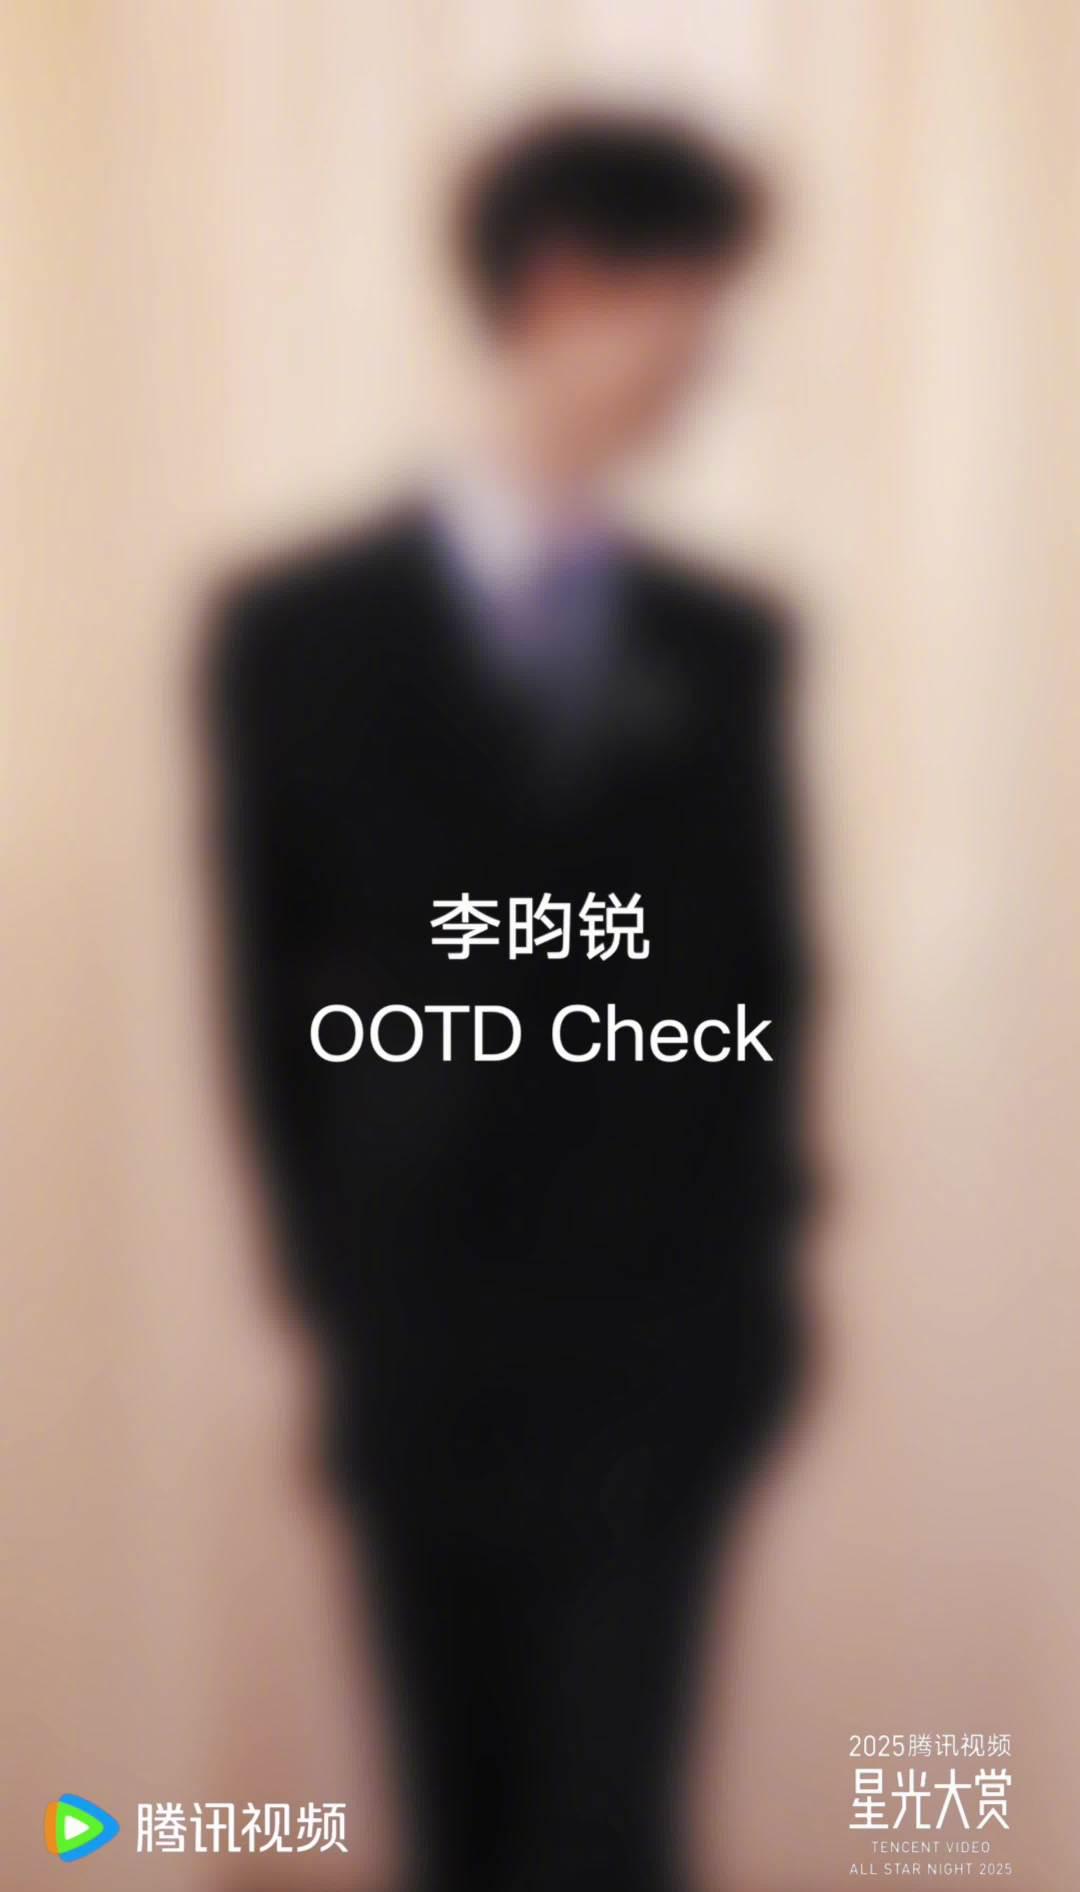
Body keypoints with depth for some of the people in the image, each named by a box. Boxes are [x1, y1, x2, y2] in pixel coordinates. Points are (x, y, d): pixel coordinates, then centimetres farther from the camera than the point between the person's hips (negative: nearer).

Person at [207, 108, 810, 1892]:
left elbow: (766, 964, 8)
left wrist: (754, 1237, 4)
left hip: (667, 1340, 1)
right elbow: (278, 996, 0)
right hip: (428, 1338, 0)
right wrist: (340, 1275, 0)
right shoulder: (298, 632, -4)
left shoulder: (731, 643, 2)